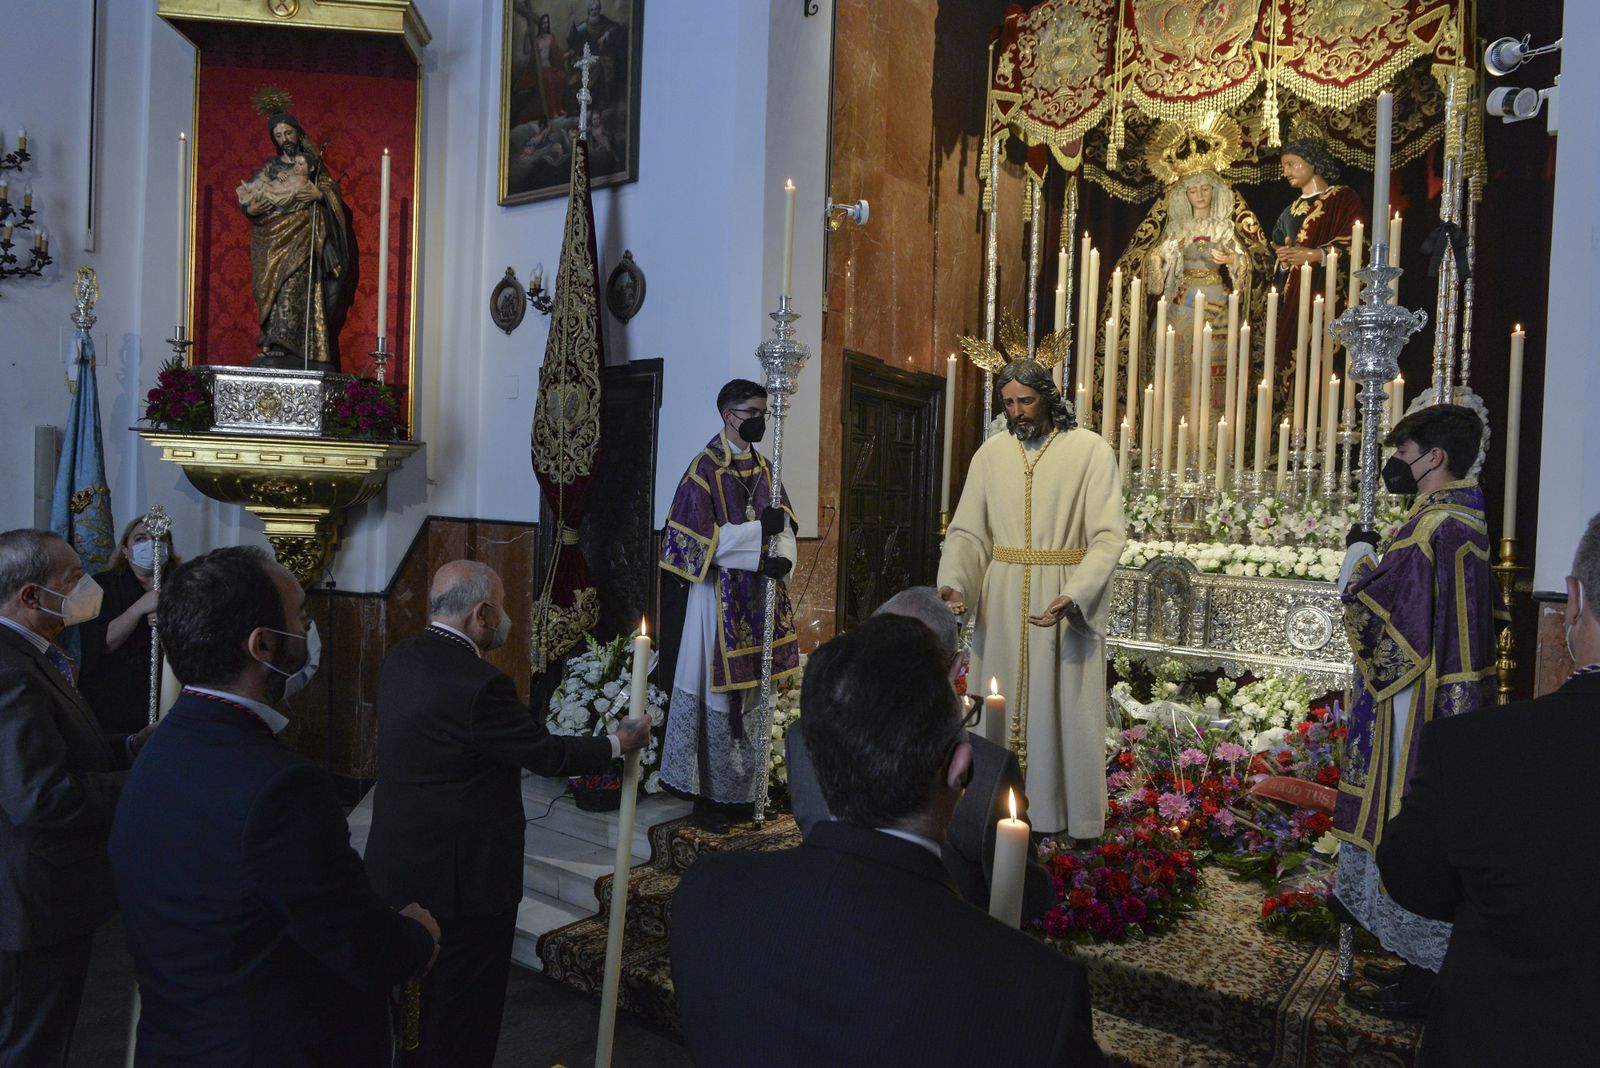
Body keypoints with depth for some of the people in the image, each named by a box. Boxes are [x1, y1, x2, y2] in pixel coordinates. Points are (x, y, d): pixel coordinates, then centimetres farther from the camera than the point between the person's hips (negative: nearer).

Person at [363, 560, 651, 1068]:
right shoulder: (478, 683, -26)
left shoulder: (398, 660, 0)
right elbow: (545, 754, -16)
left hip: (401, 863, 8)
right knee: (466, 1011, 10)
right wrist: (619, 743, -2)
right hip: (464, 874, -8)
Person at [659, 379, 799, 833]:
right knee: (719, 693, -1)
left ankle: (745, 790, 22)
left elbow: (783, 522, 9)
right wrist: (758, 532, -21)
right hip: (722, 598, -7)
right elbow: (699, 537, -15)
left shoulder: (764, 466, 13)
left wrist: (782, 557, -12)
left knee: (754, 694, 11)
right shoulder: (706, 466, -8)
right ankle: (710, 795, 10)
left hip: (762, 595, 7)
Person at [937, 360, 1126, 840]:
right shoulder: (991, 453, 6)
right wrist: (954, 583, -14)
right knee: (1003, 704, 9)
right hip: (1002, 600, 4)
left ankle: (1070, 813, 18)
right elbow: (967, 531, 5)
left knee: (1064, 706, 4)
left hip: (1066, 598, -3)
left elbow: (1109, 535, -12)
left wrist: (1073, 597, -25)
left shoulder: (1090, 450, -6)